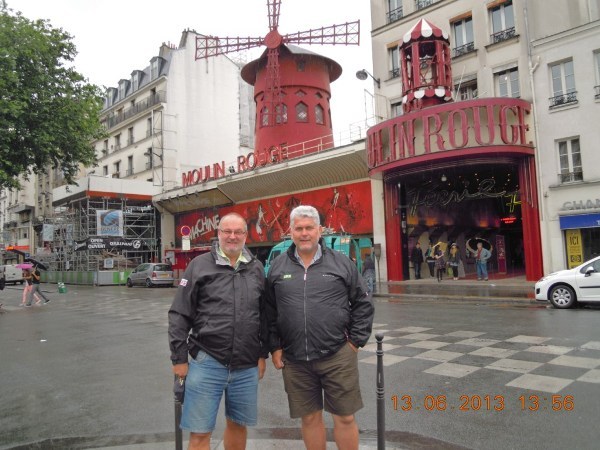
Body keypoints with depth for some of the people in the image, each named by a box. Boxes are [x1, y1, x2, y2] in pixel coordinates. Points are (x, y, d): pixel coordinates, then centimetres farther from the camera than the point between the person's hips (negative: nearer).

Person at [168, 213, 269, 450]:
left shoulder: (256, 268, 7)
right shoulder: (200, 265, -3)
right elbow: (179, 315, -3)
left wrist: (263, 354, 11)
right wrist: (179, 358, -5)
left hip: (246, 365, 3)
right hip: (206, 362, -3)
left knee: (238, 425, 18)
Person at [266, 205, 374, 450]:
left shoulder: (342, 263, 1)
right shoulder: (278, 266, 5)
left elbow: (363, 304, 5)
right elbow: (270, 311, 9)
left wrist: (356, 340, 0)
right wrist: (275, 347, 5)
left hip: (338, 356, -1)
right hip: (295, 360, 2)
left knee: (345, 418, 9)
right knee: (310, 418, 15)